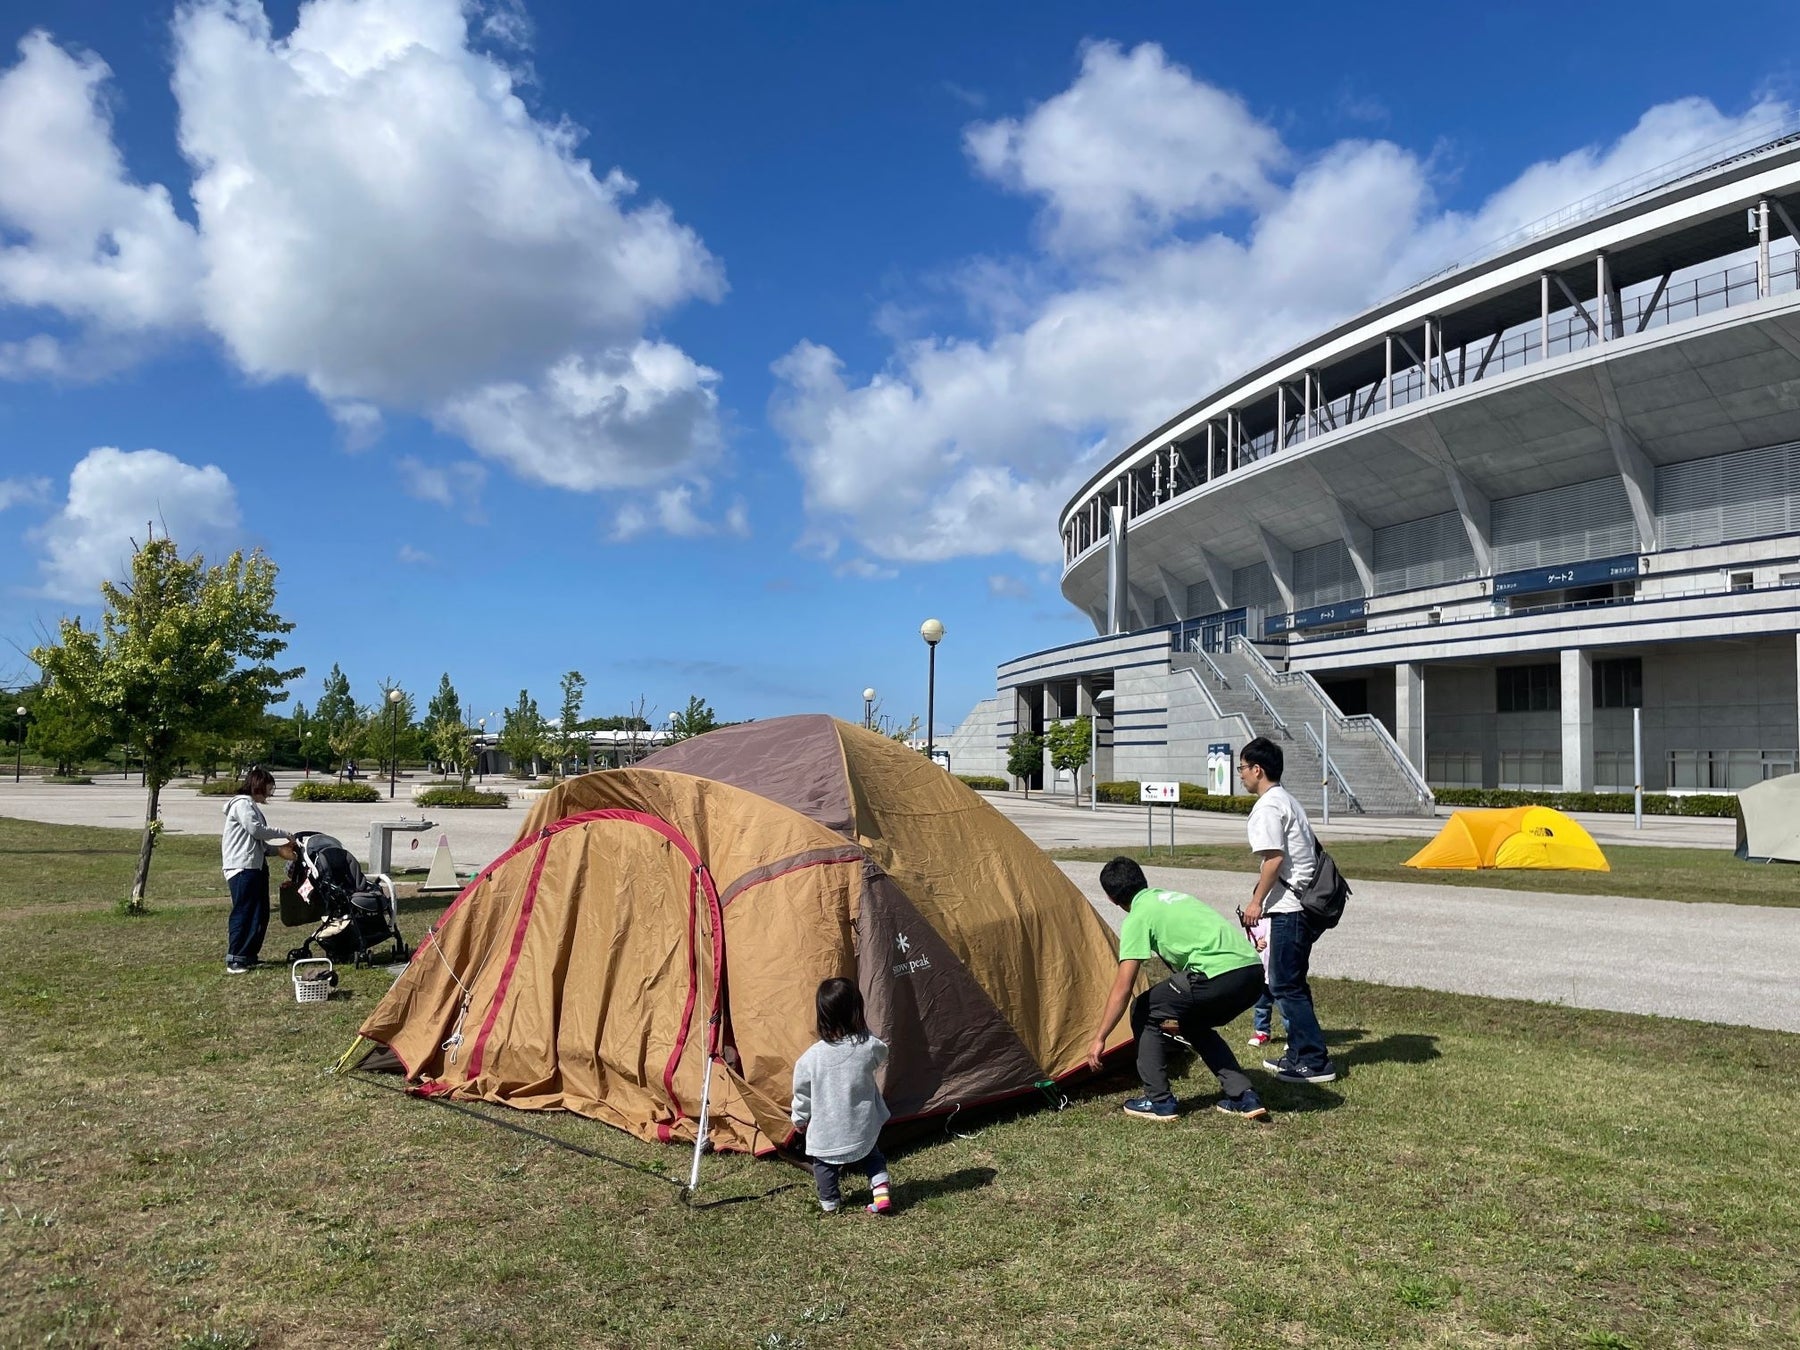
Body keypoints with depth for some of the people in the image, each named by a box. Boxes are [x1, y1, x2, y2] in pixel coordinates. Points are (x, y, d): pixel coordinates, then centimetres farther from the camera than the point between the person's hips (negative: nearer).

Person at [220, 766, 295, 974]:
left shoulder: (252, 806, 24)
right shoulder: (242, 804, -8)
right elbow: (255, 829, -17)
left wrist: (279, 849, 11)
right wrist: (284, 835, -8)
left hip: (256, 866, 10)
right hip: (242, 867, -10)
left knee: (260, 914, 11)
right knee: (243, 914, -10)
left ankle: (249, 956, 19)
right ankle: (235, 960, -7)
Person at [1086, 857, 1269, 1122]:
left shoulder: (1138, 917, 3)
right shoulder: (1175, 897, 27)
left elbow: (1122, 989, 1)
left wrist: (1099, 1039, 10)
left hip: (1218, 975, -8)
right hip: (1254, 972, 8)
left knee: (1143, 1012, 11)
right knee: (1195, 1025, 31)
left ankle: (1158, 1102, 14)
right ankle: (1243, 1097, 25)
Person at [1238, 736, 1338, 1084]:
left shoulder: (1267, 807, -13)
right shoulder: (1289, 801, 17)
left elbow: (1275, 858, -21)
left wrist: (1256, 901, -13)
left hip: (1287, 908, -10)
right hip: (1305, 904, 10)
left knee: (1284, 985, -4)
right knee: (1292, 983, 16)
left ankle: (1314, 1061, -1)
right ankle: (1299, 1054, 23)